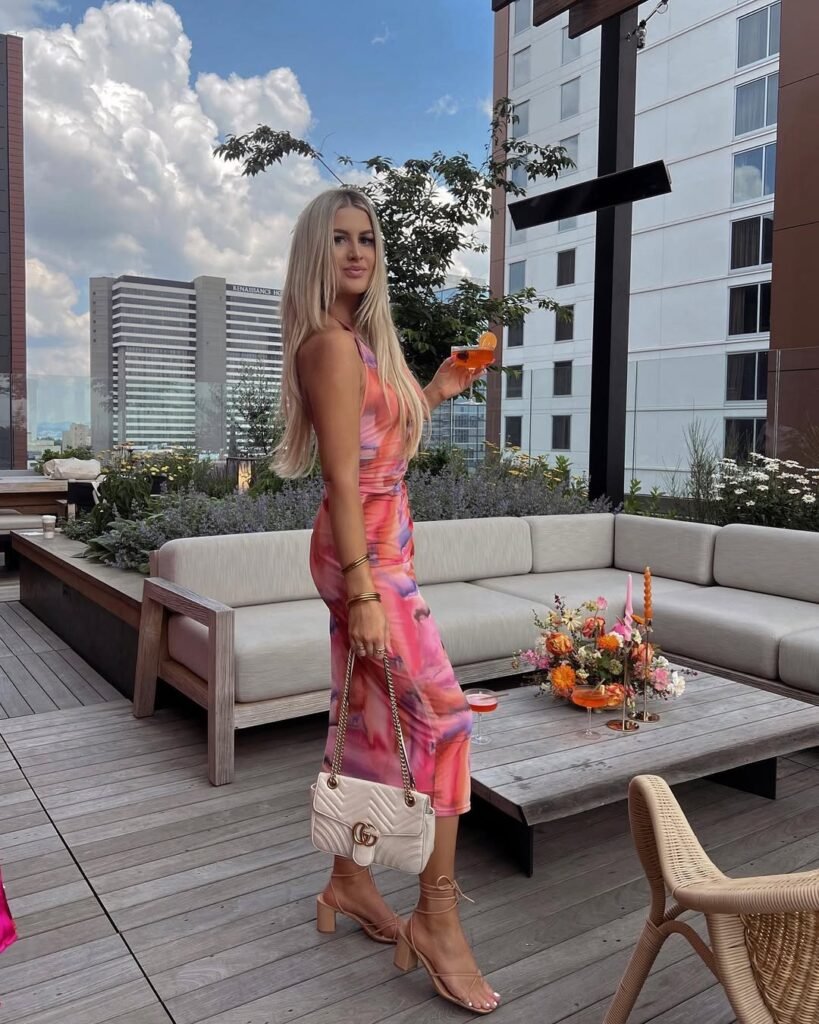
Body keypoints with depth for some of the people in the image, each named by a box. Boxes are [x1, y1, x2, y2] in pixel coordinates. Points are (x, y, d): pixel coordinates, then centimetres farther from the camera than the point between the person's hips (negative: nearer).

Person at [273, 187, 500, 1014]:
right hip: (364, 552, -9)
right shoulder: (331, 343, -14)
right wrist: (363, 590, -24)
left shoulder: (363, 340, 15)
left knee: (368, 720, 14)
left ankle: (348, 883, 29)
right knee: (441, 714, -8)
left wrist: (432, 393, 22)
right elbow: (342, 475, -21)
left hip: (380, 547, 9)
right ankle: (437, 916, 4)